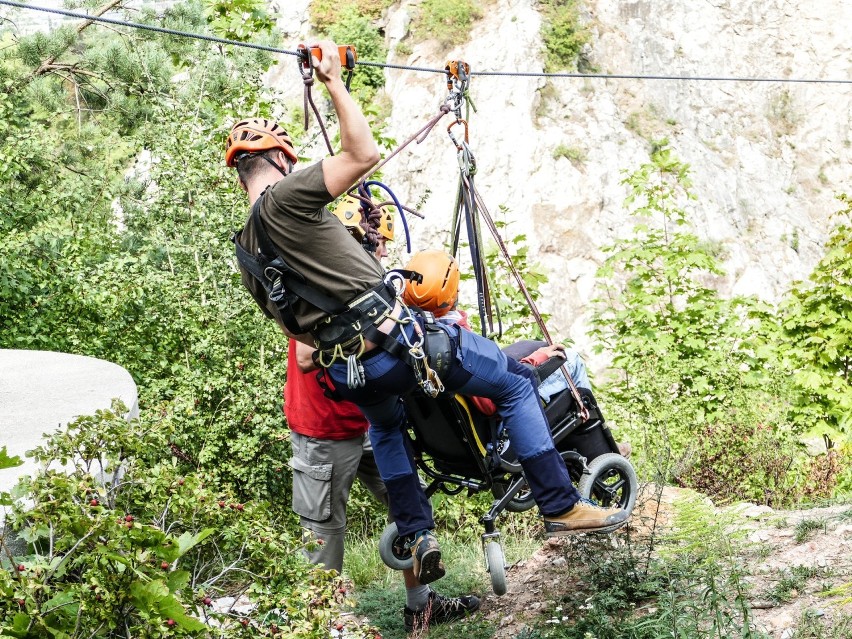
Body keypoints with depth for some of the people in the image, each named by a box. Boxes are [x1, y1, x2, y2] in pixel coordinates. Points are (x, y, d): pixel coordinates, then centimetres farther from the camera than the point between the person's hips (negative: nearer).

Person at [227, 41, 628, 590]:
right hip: (396, 338, -7)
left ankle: (418, 536, 30)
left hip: (348, 375, 7)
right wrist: (334, 80, -6)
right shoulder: (284, 199, -11)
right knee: (515, 387, 9)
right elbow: (364, 154, -16)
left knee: (385, 427, 40)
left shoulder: (246, 251, 14)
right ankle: (561, 507, 10)